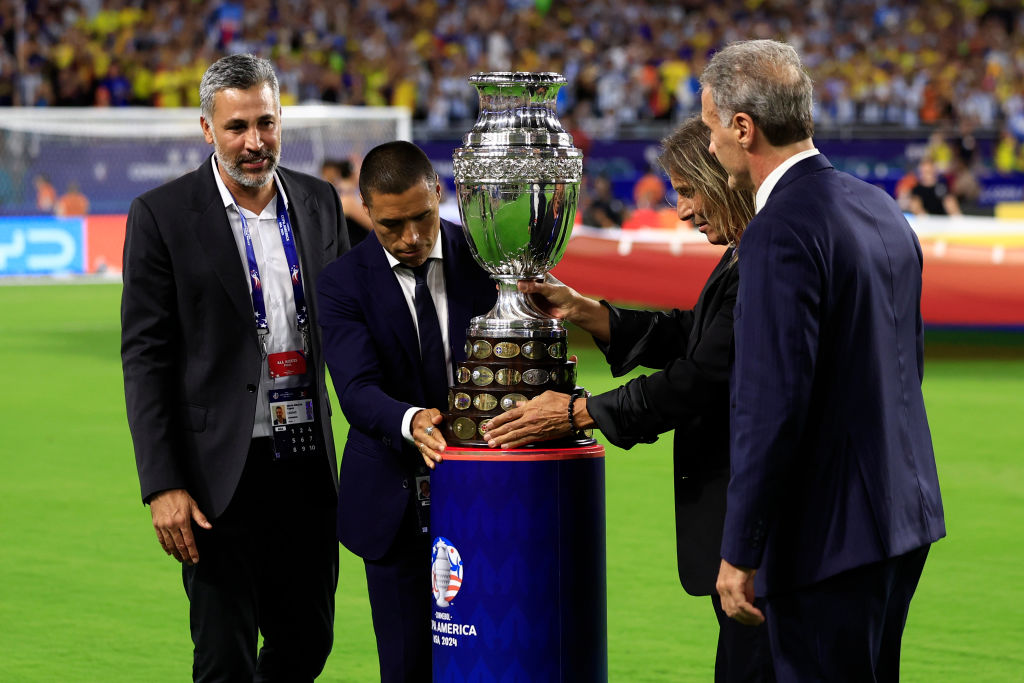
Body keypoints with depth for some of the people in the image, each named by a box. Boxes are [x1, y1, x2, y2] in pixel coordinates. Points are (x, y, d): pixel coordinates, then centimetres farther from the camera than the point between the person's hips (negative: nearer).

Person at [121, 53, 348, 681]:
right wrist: (163, 486, -14)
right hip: (222, 471, -4)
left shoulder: (319, 202, 8)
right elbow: (145, 359, -7)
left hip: (307, 464, 4)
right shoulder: (162, 216, -6)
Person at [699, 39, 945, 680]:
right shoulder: (881, 208, 10)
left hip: (828, 532, -9)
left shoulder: (781, 232, -18)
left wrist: (740, 553, -18)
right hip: (903, 511, 9)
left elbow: (772, 403, -23)